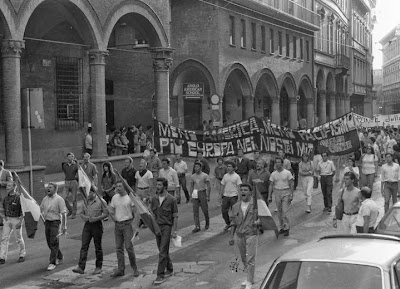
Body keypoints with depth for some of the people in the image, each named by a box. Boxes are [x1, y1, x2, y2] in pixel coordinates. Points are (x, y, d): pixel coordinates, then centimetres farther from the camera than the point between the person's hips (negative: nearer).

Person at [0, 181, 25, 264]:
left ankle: (22, 255, 24)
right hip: (7, 220, 5)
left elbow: (23, 210, -14)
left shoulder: (19, 197, -13)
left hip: (16, 220, -5)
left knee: (18, 238, 6)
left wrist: (20, 222, -19)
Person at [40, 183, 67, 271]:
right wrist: (44, 218, 16)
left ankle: (52, 263, -4)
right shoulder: (45, 198, 8)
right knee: (49, 243, 13)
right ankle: (60, 257, 33)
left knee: (54, 243, -8)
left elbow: (63, 213, -12)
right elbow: (41, 209, 24)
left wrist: (64, 226, -14)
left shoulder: (59, 199, -10)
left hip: (55, 222, -7)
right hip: (47, 222, 7)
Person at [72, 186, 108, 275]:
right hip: (87, 225, 4)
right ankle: (81, 267, -10)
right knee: (84, 246, -5)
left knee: (98, 247, 5)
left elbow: (106, 213, -5)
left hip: (96, 225, -4)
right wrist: (84, 217, -7)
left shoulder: (101, 201, -4)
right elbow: (82, 213, 16)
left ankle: (99, 267, 17)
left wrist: (96, 218, -18)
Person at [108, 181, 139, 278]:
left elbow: (135, 212, -8)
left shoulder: (130, 197, -8)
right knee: (119, 248, 7)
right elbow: (110, 209, 22)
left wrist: (136, 225, -11)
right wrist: (114, 217, 8)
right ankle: (120, 269, 14)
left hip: (127, 224, -5)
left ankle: (135, 268, 5)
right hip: (117, 224, 6)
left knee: (128, 247, -9)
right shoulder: (115, 197, 9)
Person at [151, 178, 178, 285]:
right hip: (157, 227, 5)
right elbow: (153, 213, 13)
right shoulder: (154, 199, 5)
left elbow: (175, 216, -7)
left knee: (162, 252, -9)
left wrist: (174, 231, -11)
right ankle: (169, 270, 32)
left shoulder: (171, 199, -10)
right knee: (163, 251, 15)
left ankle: (160, 275, -4)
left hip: (167, 227, -5)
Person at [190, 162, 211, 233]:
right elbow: (191, 187, 14)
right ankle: (197, 227, 1)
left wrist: (208, 196, -8)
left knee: (205, 210, 4)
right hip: (195, 194, 3)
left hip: (202, 193, -3)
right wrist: (191, 196, 9)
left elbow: (208, 186, -3)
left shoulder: (205, 176, -3)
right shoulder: (192, 176, 8)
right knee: (195, 211, -2)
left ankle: (207, 223, 29)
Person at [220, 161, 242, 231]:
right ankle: (227, 224, 22)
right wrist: (221, 194, 10)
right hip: (226, 196, 5)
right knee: (224, 210, 4)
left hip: (233, 196, -5)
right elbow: (222, 185, 14)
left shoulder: (236, 176, -5)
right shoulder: (225, 176, 10)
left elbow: (239, 187, -7)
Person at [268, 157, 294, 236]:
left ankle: (287, 228, -2)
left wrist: (291, 195, -11)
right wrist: (270, 196, 3)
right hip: (277, 193, 4)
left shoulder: (287, 173, -5)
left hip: (286, 192, -4)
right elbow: (271, 185, 8)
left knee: (284, 212, -9)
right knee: (279, 212, 9)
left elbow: (291, 184, -4)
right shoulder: (273, 174, 5)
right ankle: (282, 227, 19)